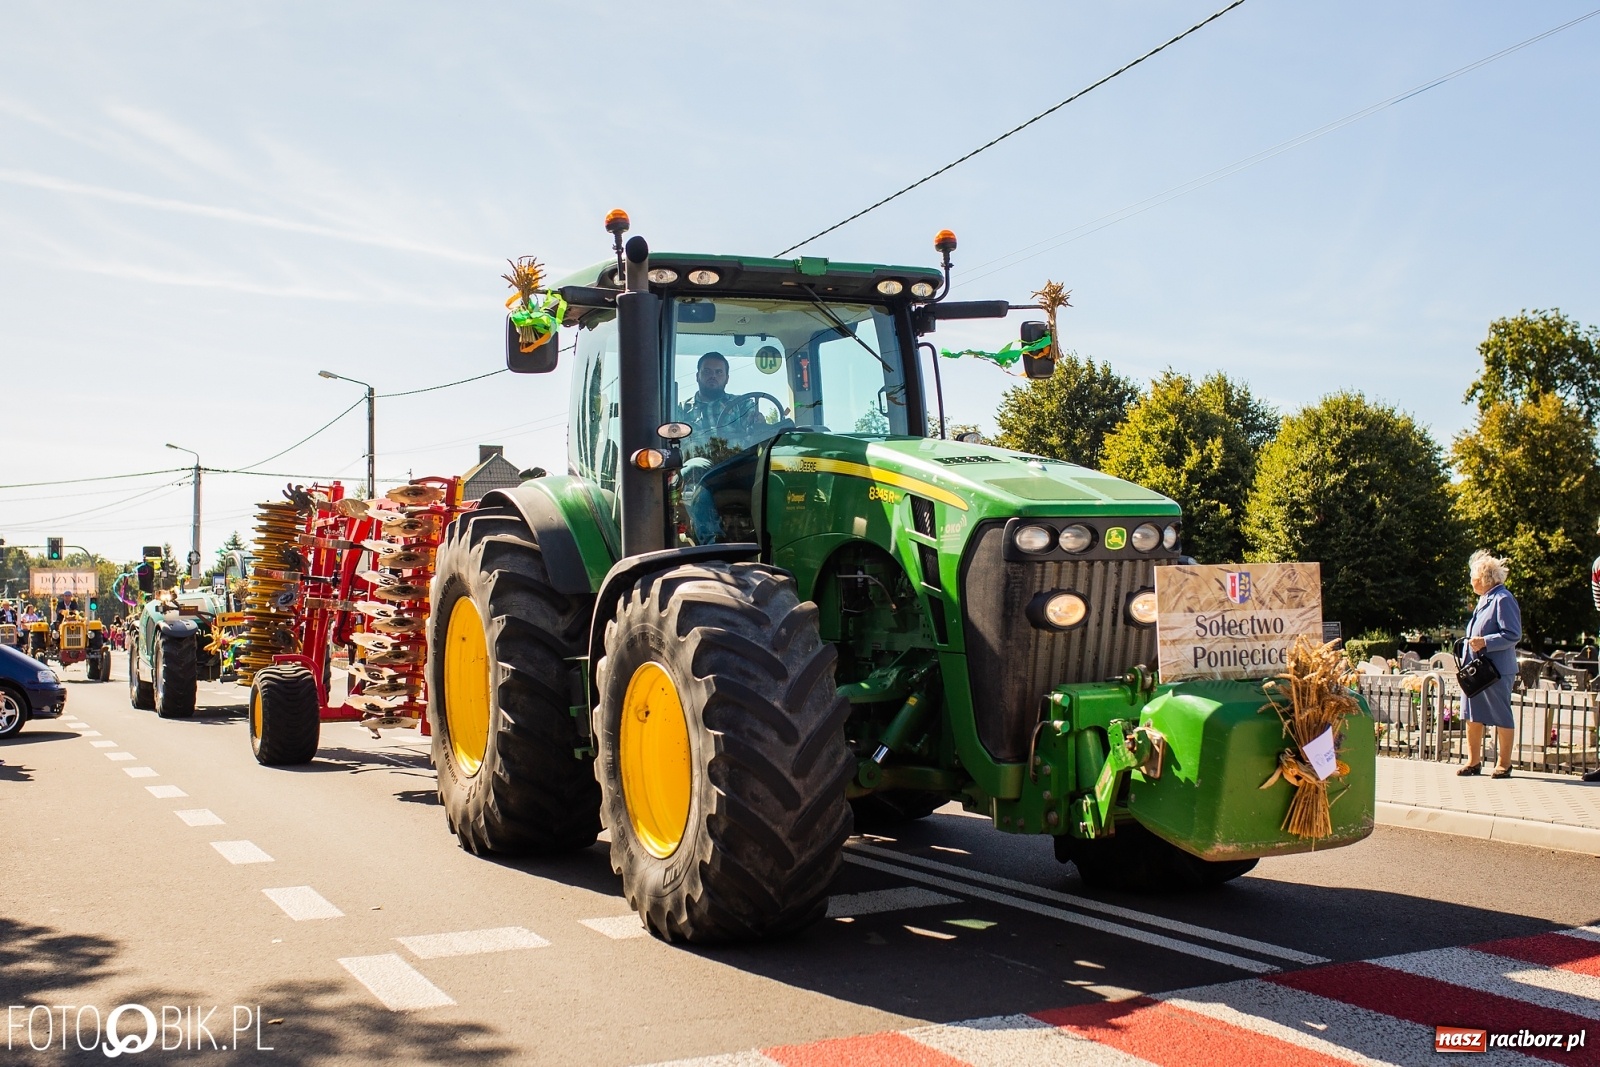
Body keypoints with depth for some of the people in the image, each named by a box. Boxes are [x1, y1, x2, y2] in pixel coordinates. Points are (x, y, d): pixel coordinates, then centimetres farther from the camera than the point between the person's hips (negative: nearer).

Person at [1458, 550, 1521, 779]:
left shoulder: (1503, 599, -13)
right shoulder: (1485, 599, 16)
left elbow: (1513, 635, -19)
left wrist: (1485, 642, -25)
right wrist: (1466, 661, 16)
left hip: (1496, 670, -9)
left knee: (1501, 717, 1)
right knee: (1473, 715, 10)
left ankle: (1503, 764, 9)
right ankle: (1474, 761, 17)